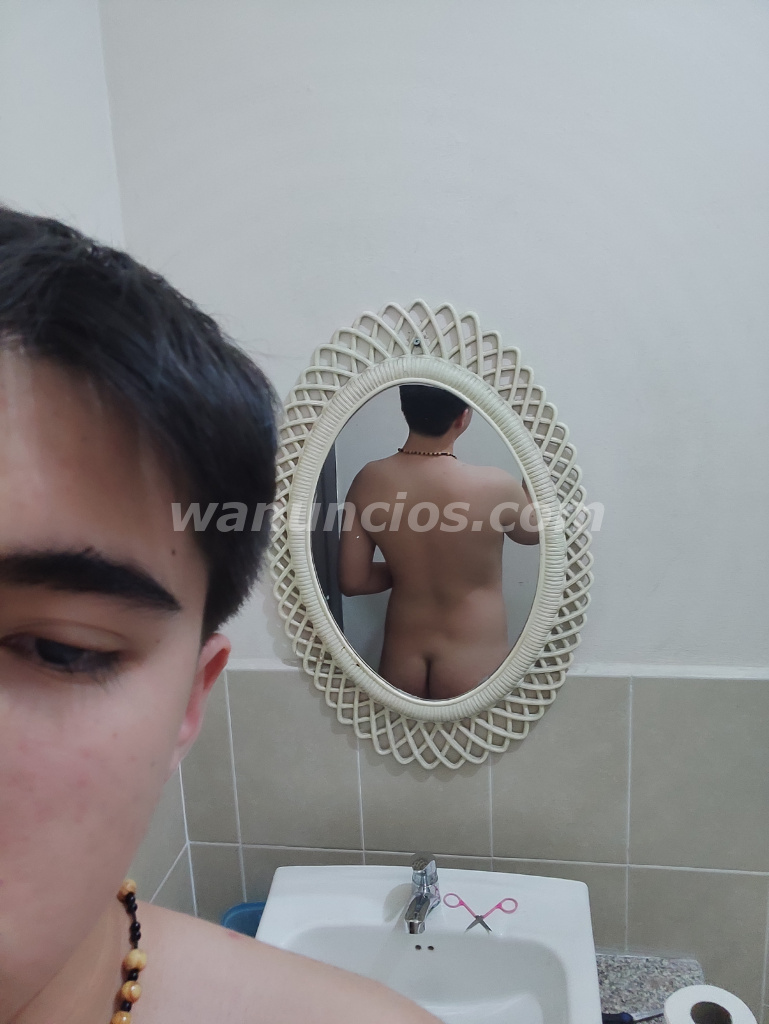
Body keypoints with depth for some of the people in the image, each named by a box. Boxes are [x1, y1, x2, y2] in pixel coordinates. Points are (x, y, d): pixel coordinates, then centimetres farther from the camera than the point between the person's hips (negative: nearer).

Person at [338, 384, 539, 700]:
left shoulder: (369, 481, -11)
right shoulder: (493, 486, -20)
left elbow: (352, 581, -4)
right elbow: (535, 529, 3)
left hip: (400, 665, 3)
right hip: (474, 669, -3)